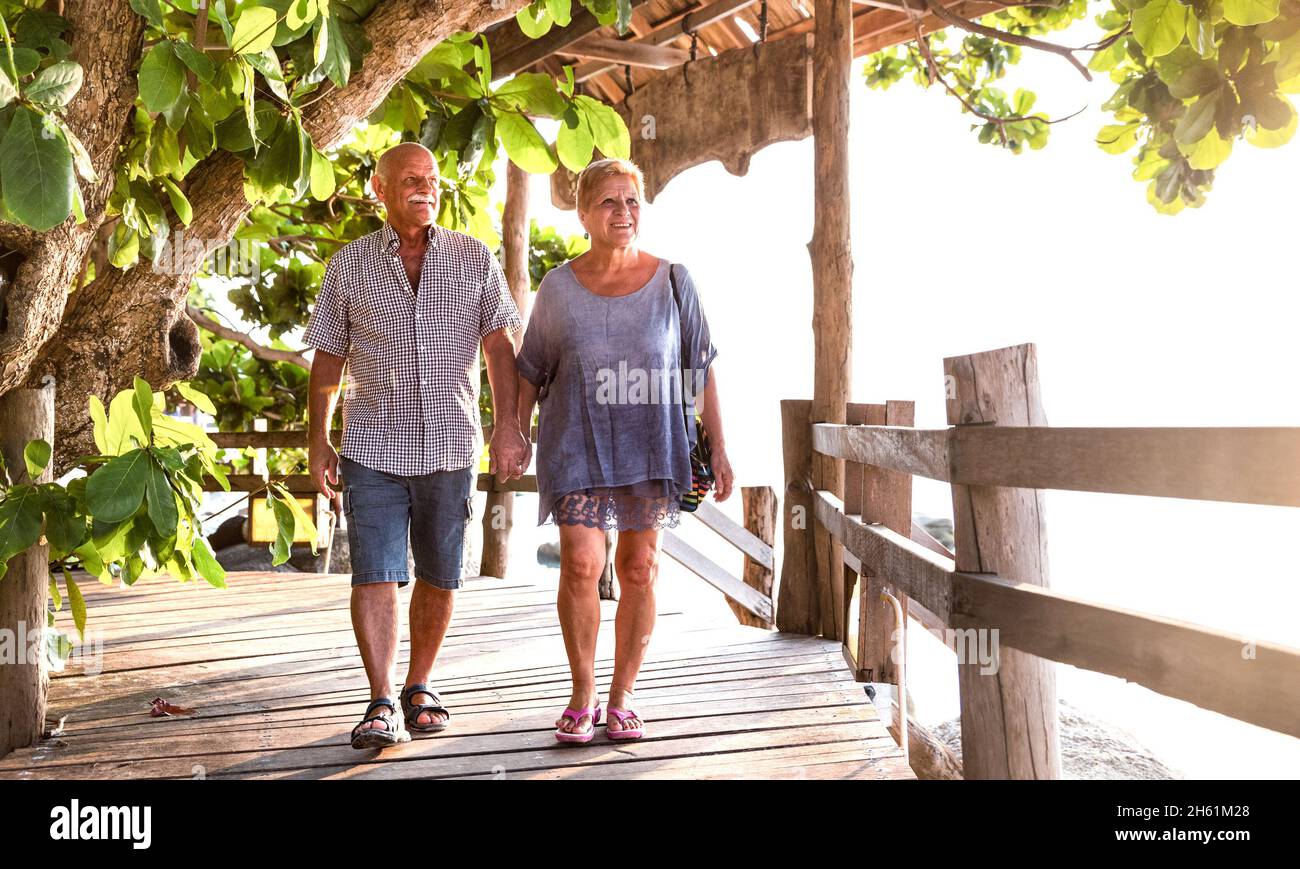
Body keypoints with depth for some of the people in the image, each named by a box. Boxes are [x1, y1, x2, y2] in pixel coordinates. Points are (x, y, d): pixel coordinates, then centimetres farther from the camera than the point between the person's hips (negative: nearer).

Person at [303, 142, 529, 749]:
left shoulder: (475, 259, 4)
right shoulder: (349, 265, 4)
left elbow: (499, 348, 2)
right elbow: (328, 358, 7)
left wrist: (506, 425, -8)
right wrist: (319, 442, 5)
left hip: (450, 446, 1)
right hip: (373, 448, -1)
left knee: (439, 577, 9)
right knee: (375, 575, -9)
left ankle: (419, 687, 25)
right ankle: (382, 705, -4)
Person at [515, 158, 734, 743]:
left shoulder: (672, 281, 3)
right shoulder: (558, 287, 3)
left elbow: (702, 368, 6)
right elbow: (530, 372, 11)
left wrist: (718, 446, 3)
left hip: (650, 446, 1)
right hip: (576, 444, 0)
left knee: (639, 570, 2)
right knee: (580, 563, -12)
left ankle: (621, 697, 16)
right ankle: (582, 695, 6)